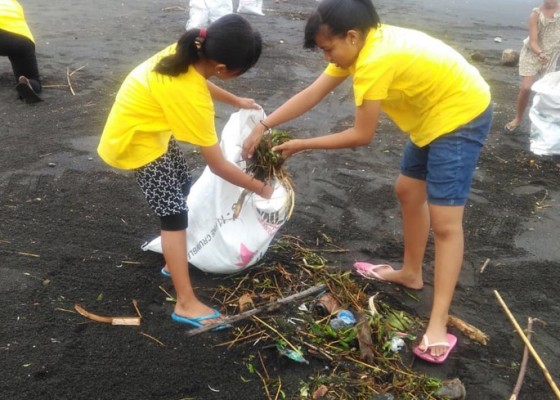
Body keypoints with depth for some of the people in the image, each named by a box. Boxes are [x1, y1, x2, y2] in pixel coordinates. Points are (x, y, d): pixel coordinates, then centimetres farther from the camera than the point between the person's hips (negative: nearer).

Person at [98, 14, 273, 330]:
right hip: (135, 140, -9)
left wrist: (236, 101, 14)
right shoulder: (190, 97, -35)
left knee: (182, 186, 18)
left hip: (151, 126, 9)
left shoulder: (188, 54, -14)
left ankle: (176, 260, 35)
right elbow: (219, 166, -25)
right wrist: (261, 188, -14)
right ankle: (186, 303, -2)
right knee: (175, 213, -9)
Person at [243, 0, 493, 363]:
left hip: (461, 114, -10)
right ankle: (411, 273, 36)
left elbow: (362, 136, -22)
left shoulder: (375, 61, -30)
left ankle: (438, 325, -4)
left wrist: (302, 145, -13)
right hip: (433, 113, 10)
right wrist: (264, 126, -5)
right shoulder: (362, 44, -1)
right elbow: (312, 94, 0)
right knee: (408, 192, 19)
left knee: (444, 222, -11)